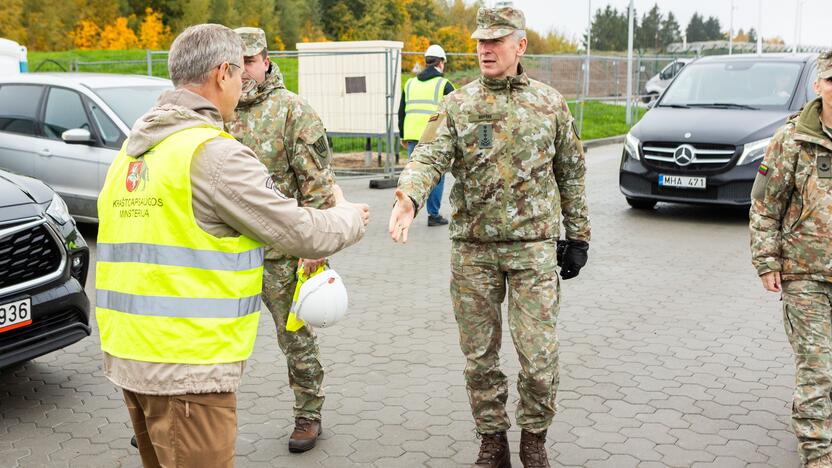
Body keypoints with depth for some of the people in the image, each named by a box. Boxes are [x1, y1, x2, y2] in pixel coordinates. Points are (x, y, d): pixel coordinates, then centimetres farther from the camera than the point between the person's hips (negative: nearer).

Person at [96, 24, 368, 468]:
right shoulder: (213, 152, -16)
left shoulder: (133, 148, 10)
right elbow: (302, 232, -12)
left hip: (126, 355, 9)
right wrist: (350, 216, 9)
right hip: (186, 366, -9)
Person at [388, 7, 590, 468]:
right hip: (472, 248, 1)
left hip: (533, 245, -1)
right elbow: (429, 157, -13)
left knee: (539, 355, -1)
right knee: (479, 355, 9)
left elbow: (571, 173, 11)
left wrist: (577, 235, 9)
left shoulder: (549, 103, 4)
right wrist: (408, 196, -34)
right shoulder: (456, 106, 2)